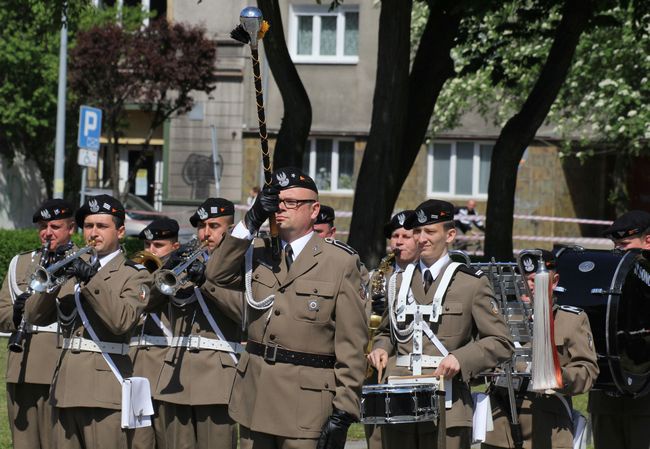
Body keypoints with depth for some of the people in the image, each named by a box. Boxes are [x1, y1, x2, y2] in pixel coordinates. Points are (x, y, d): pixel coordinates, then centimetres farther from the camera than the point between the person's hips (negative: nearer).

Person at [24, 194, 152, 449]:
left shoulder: (134, 275, 2)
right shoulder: (73, 269, 19)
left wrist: (92, 280, -20)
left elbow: (122, 321, -16)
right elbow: (34, 316, 9)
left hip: (106, 389, -6)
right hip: (66, 389, 6)